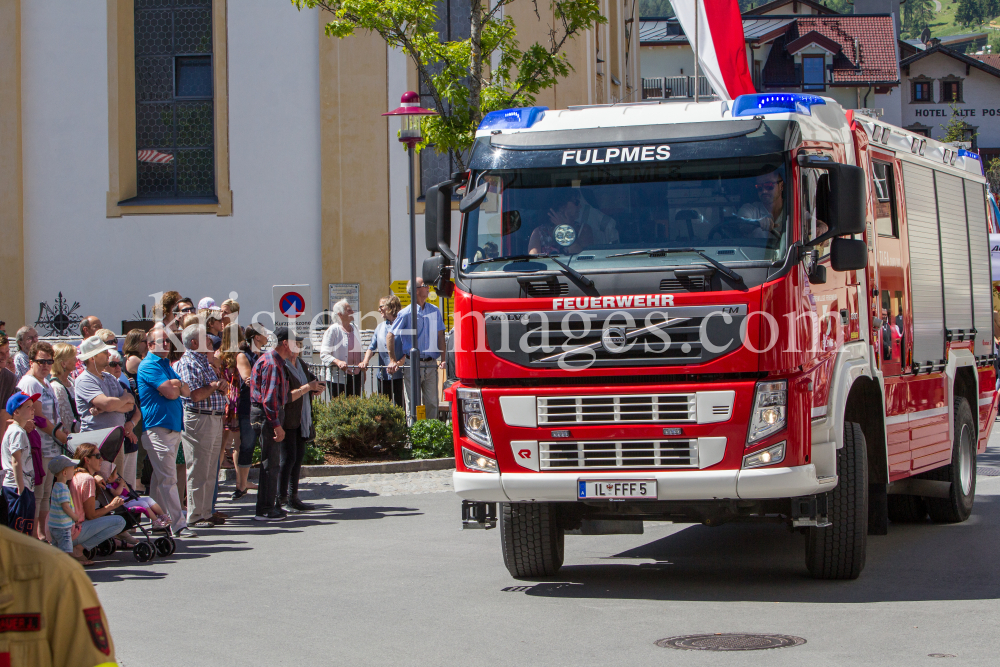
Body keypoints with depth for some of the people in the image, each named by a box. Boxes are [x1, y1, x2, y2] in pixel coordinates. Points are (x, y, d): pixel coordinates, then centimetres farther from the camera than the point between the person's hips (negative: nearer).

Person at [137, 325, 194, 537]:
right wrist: (173, 386, 5)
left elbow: (186, 391, 14)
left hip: (173, 428, 9)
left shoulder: (166, 365, 20)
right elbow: (170, 393, -18)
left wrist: (176, 385, -7)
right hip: (158, 427, -9)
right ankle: (178, 524, -14)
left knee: (160, 477, 14)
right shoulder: (149, 365, -10)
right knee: (168, 478, -11)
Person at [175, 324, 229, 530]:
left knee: (210, 471, 13)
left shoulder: (205, 361, 19)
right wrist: (214, 386, -6)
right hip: (198, 419, -10)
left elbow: (218, 388, 23)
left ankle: (206, 512, 19)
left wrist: (222, 387, 1)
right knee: (198, 471, -5)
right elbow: (196, 395, -20)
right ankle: (194, 516, -1)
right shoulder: (187, 363, -11)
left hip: (214, 419, 10)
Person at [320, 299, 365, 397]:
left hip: (356, 375, 6)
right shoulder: (333, 330, -7)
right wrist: (338, 362, -27)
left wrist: (363, 371, 12)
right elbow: (324, 354, -12)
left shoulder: (354, 328, 13)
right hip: (339, 377, -6)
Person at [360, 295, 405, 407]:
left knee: (400, 407, -6)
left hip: (399, 375, -6)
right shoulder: (380, 327, 16)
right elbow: (372, 347, 17)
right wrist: (365, 361, -2)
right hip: (383, 375, 6)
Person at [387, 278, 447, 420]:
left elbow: (440, 336, 9)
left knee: (432, 402, 2)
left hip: (431, 363, 4)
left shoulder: (434, 311, 9)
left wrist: (443, 359, -1)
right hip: (412, 364, -4)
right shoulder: (406, 313, -4)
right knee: (413, 403, -1)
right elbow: (390, 336, -2)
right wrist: (393, 360, -6)